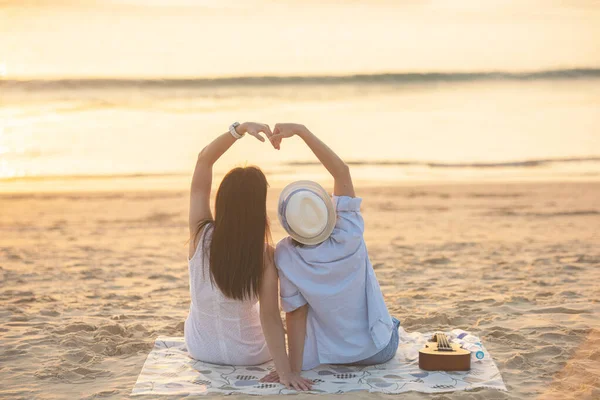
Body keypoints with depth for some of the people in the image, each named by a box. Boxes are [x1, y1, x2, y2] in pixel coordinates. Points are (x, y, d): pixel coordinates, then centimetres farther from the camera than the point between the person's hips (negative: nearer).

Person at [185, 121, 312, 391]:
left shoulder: (200, 234, -23)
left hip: (200, 350, 2)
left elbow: (204, 160, -20)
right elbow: (270, 316, -30)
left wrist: (240, 128, -31)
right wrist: (285, 370, -30)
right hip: (249, 355, -1)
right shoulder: (265, 256, -26)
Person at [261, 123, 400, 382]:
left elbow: (295, 314, -19)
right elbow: (341, 171, -20)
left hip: (329, 356, 0)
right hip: (381, 350, 0)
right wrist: (300, 130, -24)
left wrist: (293, 367, -13)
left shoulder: (287, 256, -23)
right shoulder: (349, 237, -24)